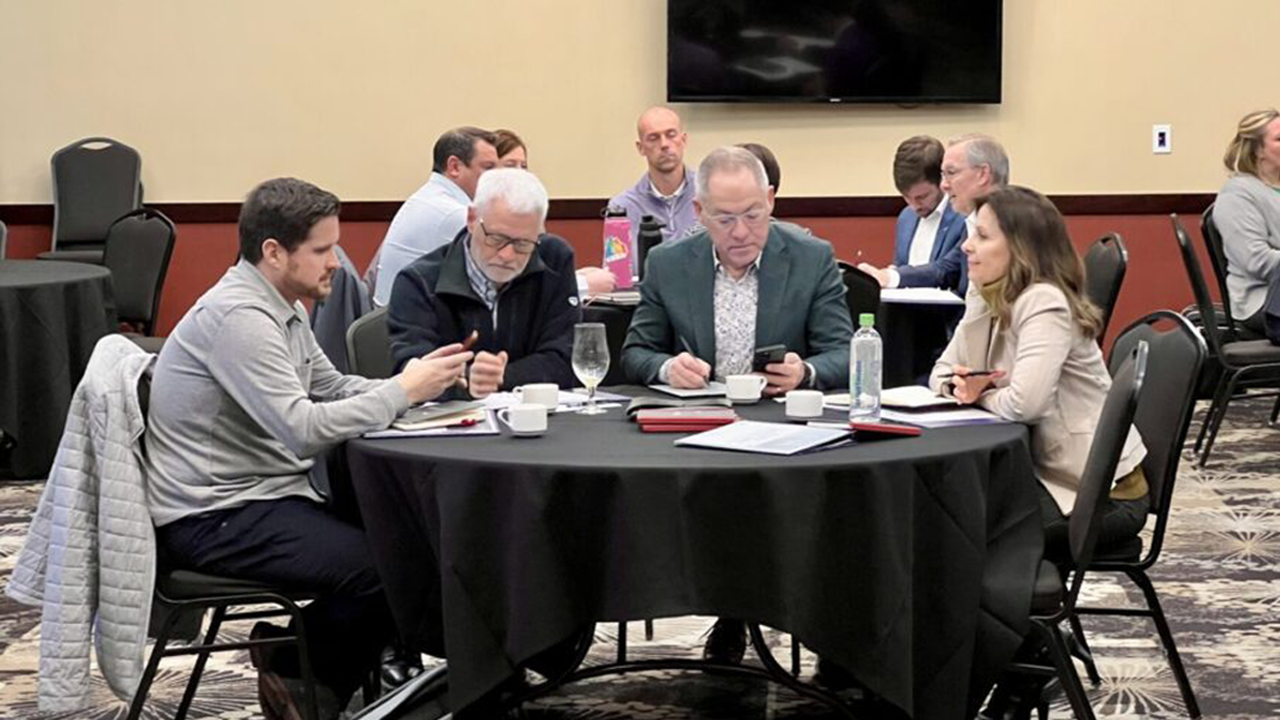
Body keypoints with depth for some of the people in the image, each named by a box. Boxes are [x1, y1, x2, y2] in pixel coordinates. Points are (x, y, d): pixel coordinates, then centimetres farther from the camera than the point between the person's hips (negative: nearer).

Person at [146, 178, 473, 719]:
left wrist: (413, 384, 0)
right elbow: (303, 429, -26)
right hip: (214, 519, -10)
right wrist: (403, 391, -18)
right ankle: (293, 664, 4)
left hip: (266, 493, 10)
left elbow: (331, 386, 18)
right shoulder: (238, 316, -20)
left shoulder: (282, 309, 11)